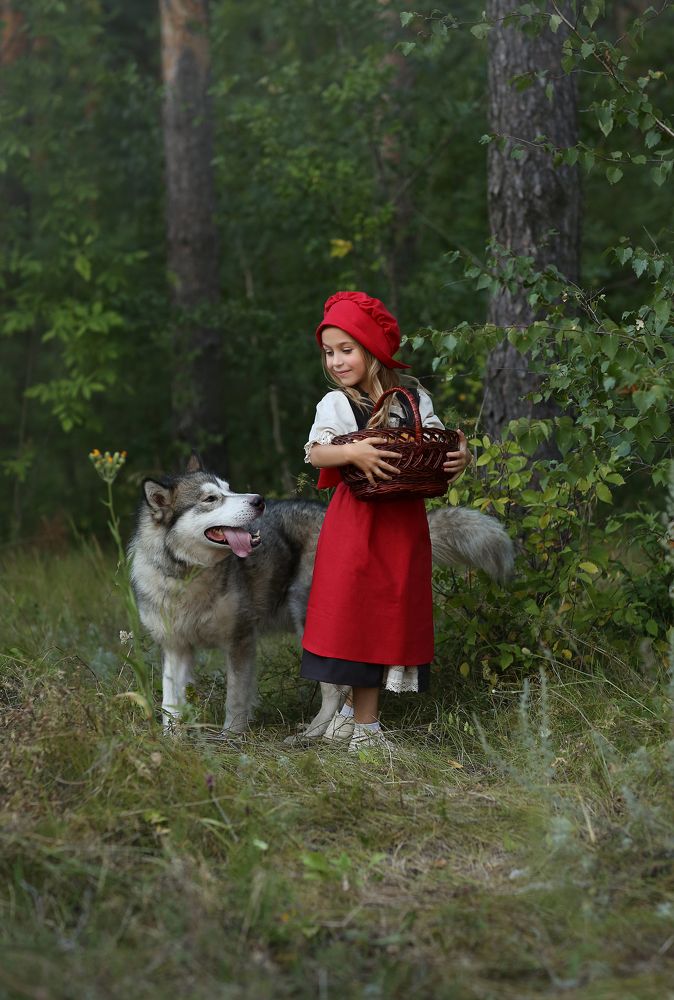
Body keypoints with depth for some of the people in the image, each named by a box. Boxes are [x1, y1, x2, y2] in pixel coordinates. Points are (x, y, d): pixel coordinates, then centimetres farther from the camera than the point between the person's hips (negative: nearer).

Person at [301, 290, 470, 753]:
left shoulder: (414, 399, 9)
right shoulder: (336, 404, 1)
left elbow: (440, 449, 9)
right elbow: (316, 452, -13)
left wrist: (460, 457, -13)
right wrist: (352, 452, -31)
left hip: (405, 523, 3)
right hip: (357, 520, -3)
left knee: (391, 618, 6)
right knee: (357, 615, -3)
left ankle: (354, 713, 19)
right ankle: (364, 726, 4)